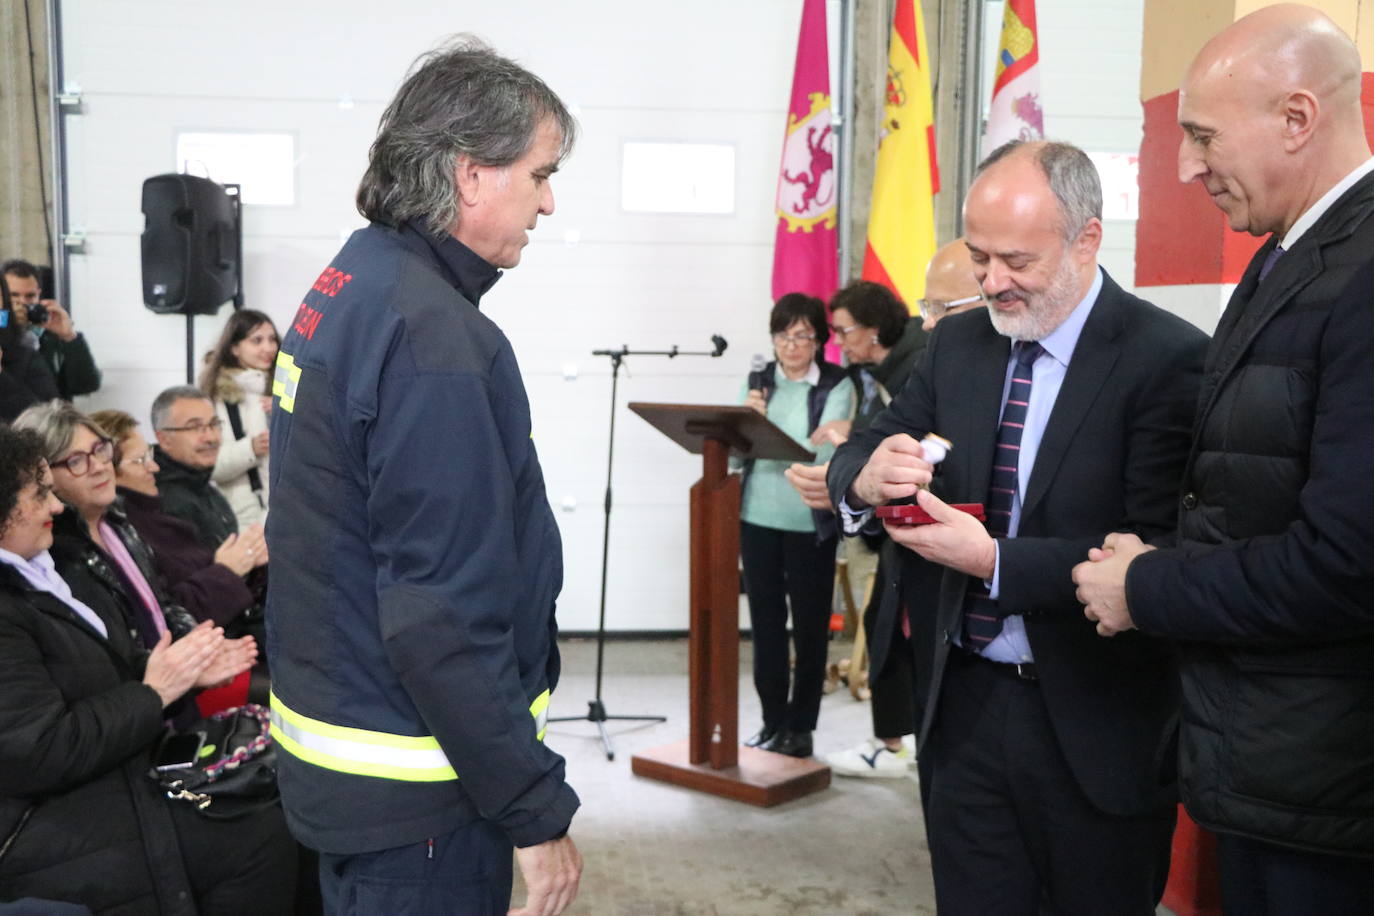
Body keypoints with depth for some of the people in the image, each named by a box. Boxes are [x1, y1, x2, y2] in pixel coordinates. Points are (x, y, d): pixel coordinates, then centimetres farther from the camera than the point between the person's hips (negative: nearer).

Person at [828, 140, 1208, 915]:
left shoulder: (1168, 358, -14)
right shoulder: (956, 344, 5)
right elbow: (858, 455, 6)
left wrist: (995, 560, -25)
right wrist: (866, 479, -17)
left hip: (1094, 725, -4)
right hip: (963, 705, 5)